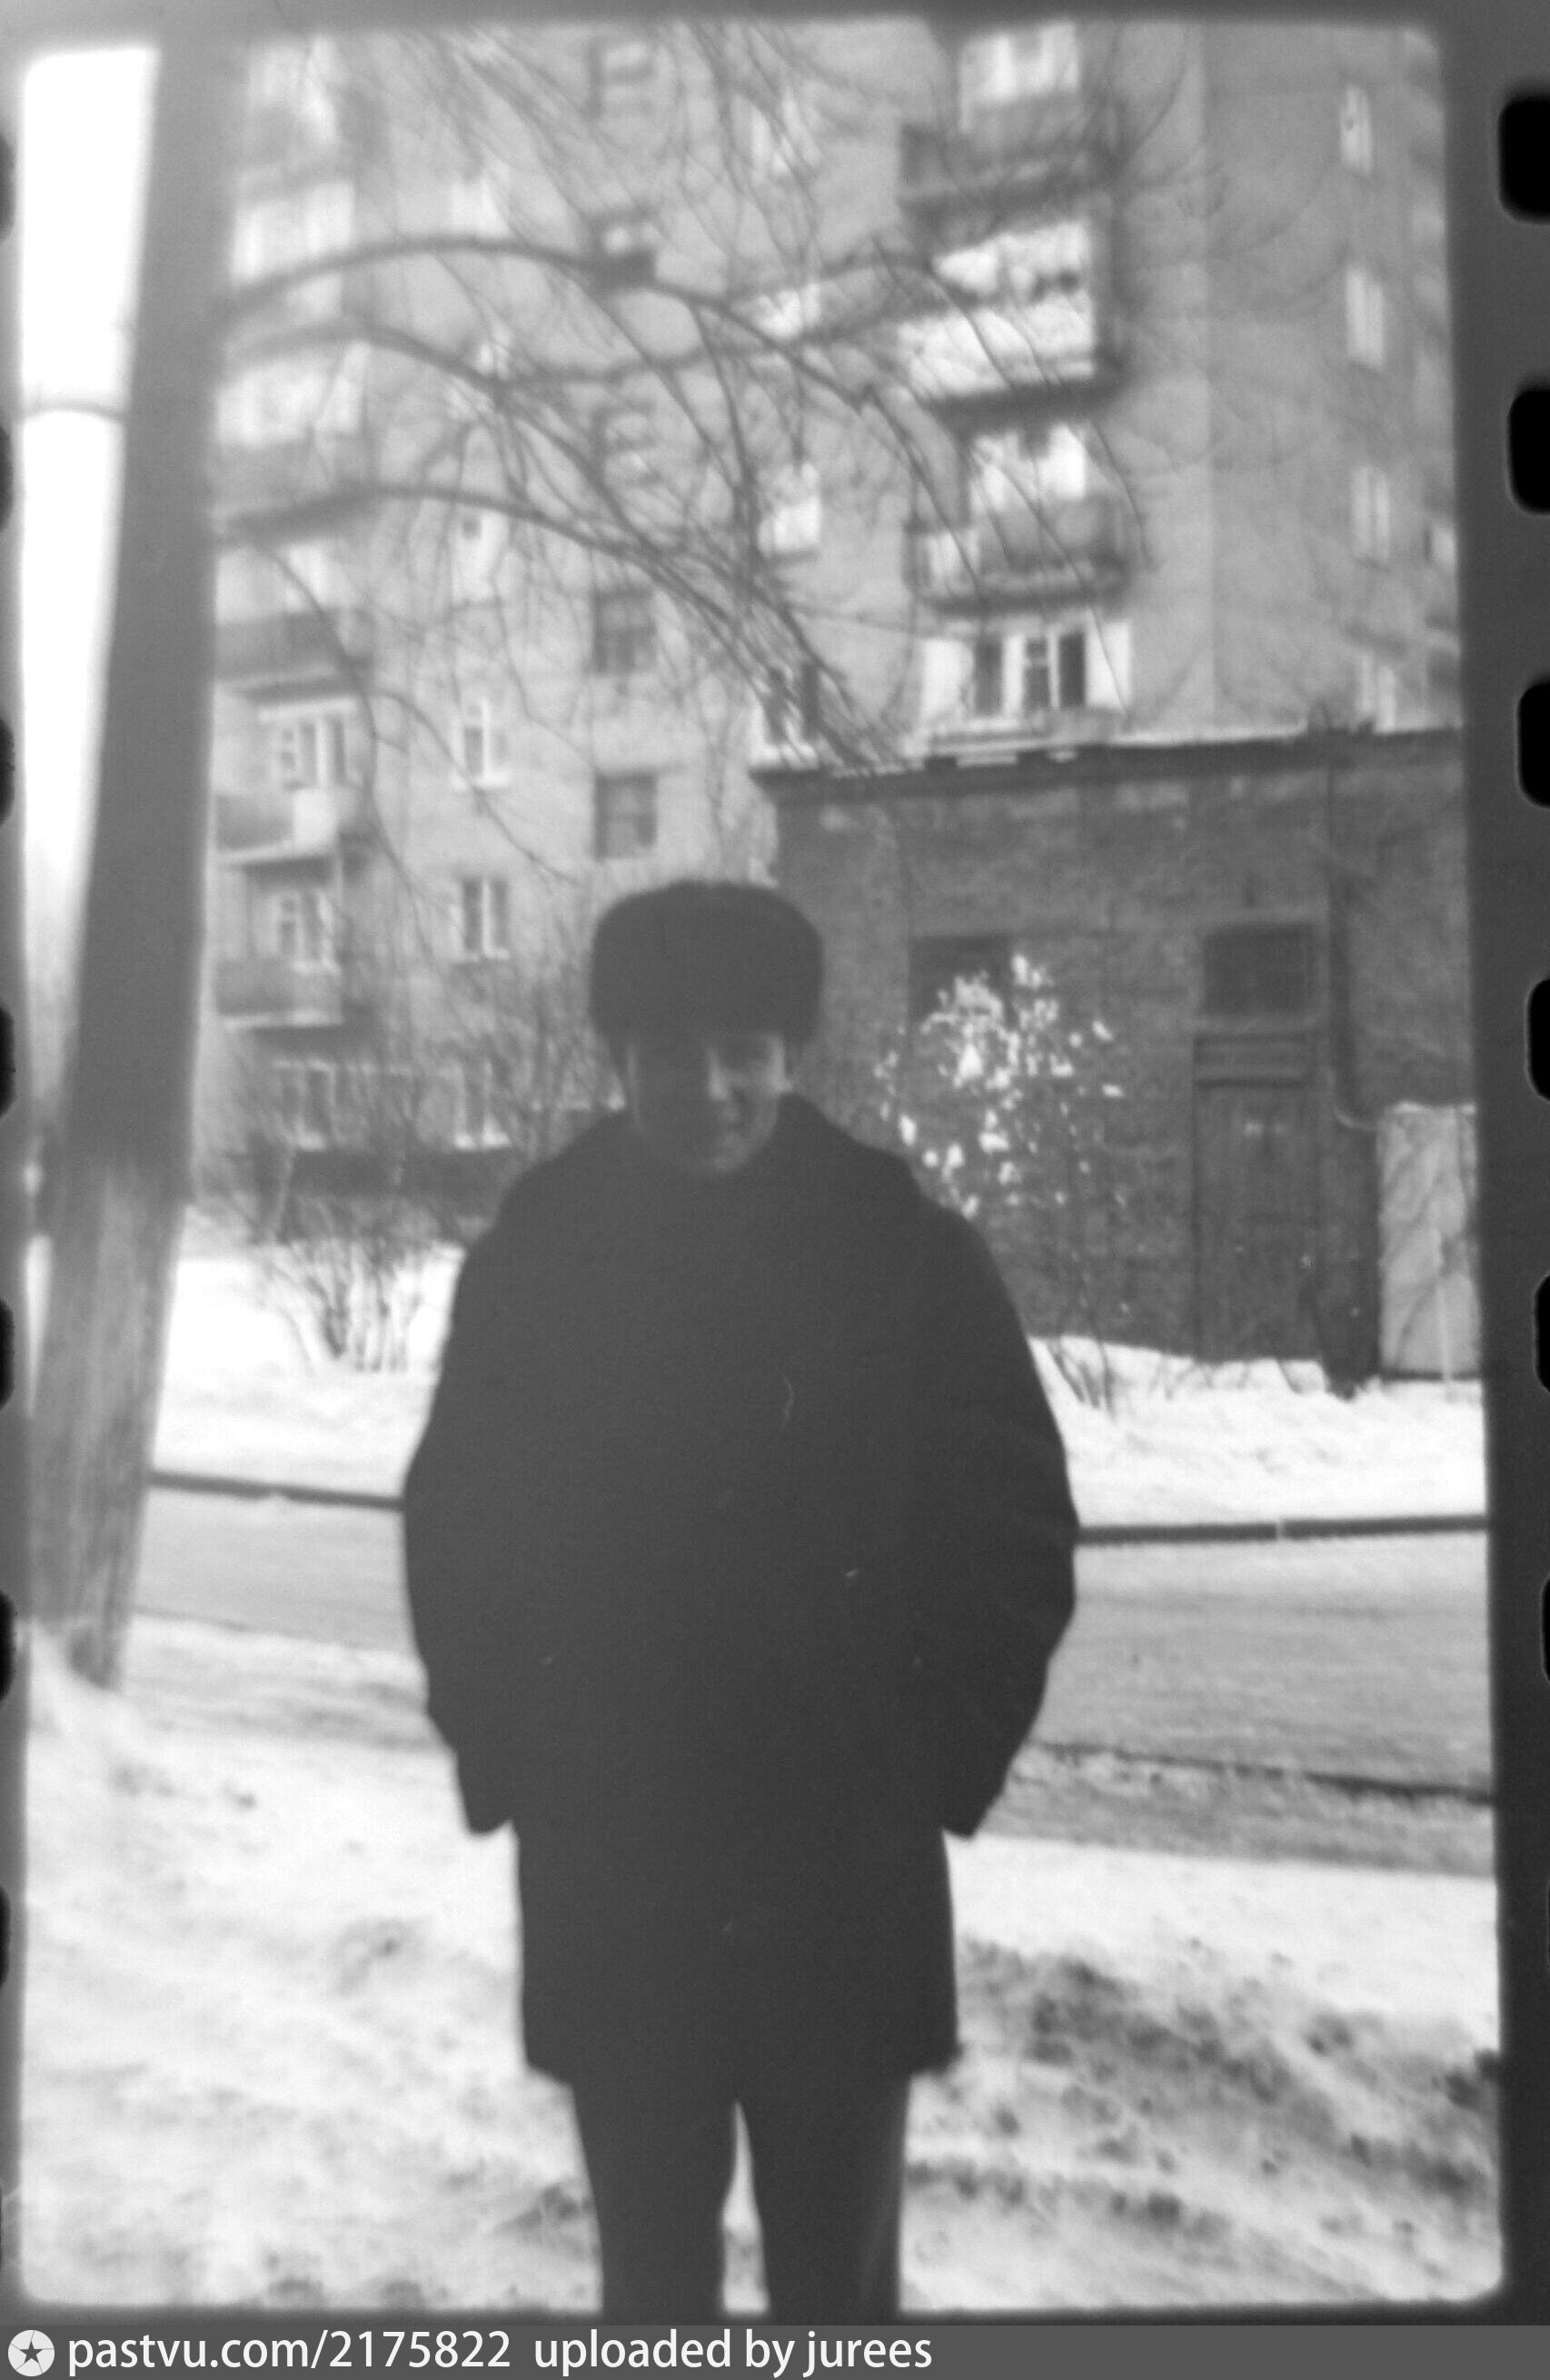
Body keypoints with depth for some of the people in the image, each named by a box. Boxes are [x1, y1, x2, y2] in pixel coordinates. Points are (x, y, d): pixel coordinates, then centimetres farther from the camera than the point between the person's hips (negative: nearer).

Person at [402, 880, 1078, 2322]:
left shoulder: (907, 1254, -6)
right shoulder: (528, 1258, -1)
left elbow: (1016, 1519, 0)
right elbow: (454, 1523, 8)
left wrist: (944, 1757, -3)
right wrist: (504, 1755, 2)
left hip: (842, 1869, -1)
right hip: (601, 1875, 2)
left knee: (836, 2271, 12)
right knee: (648, 2264, 17)